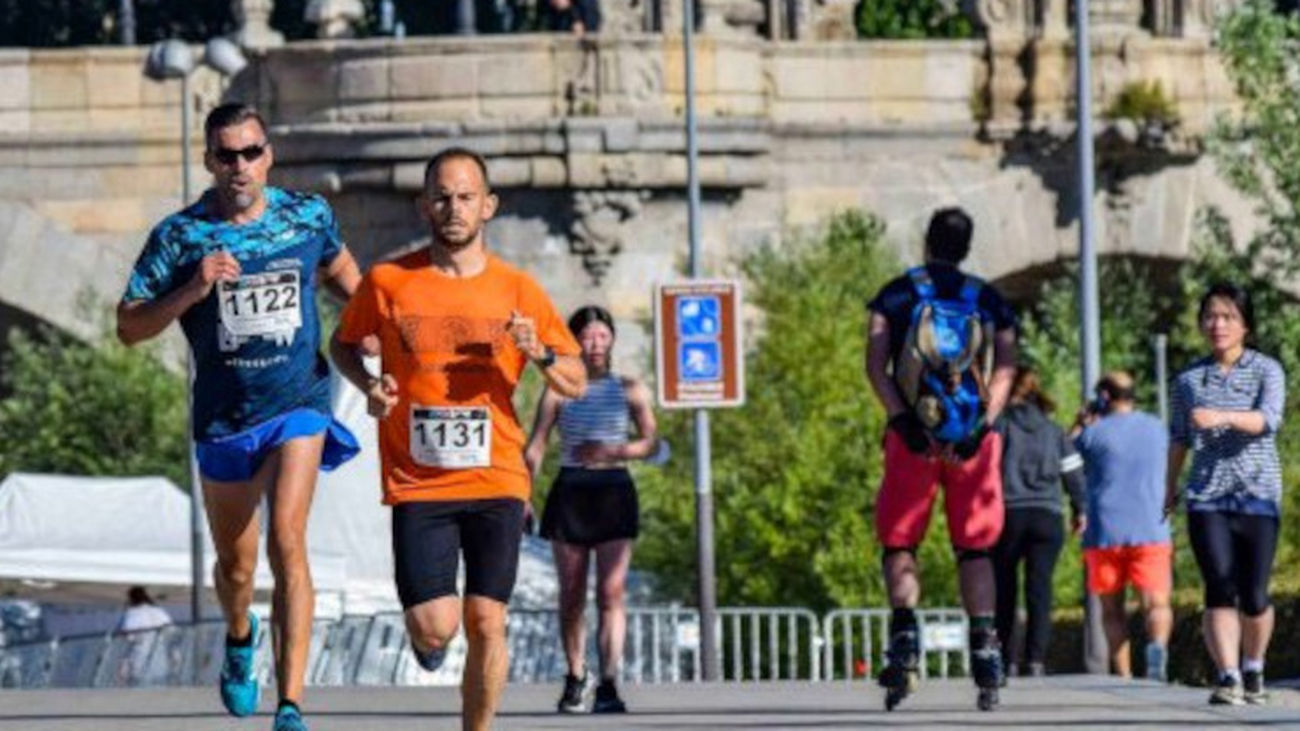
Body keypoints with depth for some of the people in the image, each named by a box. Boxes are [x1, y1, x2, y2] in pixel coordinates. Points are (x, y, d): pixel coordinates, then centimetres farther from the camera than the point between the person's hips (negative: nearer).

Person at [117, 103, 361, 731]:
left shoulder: (308, 216, -2)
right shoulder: (180, 236, -8)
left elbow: (337, 266, 22)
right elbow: (128, 327, -8)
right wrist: (192, 290, -21)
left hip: (299, 404, -1)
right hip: (223, 417, 1)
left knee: (286, 542, -21)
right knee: (235, 566, 15)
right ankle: (240, 638, 52)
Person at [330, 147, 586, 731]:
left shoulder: (517, 291, 3)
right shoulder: (388, 282, 0)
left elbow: (576, 385, 9)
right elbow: (343, 343, 17)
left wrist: (540, 354, -12)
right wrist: (370, 386, -3)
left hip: (496, 480, 1)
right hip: (417, 484, -1)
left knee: (486, 623, -4)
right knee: (433, 627, -9)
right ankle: (428, 637, 28)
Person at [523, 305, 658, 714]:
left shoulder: (630, 391, 6)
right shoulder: (559, 391, 5)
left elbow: (649, 443, 4)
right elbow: (536, 447, 2)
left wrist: (612, 451, -13)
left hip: (614, 491, 0)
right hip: (571, 492, 0)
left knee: (612, 591, -10)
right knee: (572, 594, 6)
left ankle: (608, 684, -15)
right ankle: (575, 677, 22)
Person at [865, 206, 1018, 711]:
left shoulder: (896, 296, 8)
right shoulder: (990, 302, 12)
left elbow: (876, 362, -4)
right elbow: (1006, 367, -1)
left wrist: (901, 418, -12)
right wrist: (985, 422, -9)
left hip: (913, 436, -1)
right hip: (974, 439, 1)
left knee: (900, 542, 7)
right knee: (974, 547, 8)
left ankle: (904, 635, -13)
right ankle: (984, 647, -4)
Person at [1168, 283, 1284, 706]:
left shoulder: (1267, 371, 2)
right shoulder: (1190, 380, 10)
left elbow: (1270, 418, -16)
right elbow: (1179, 437, 21)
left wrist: (1223, 417, -32)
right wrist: (1171, 487, 25)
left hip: (1257, 496, -1)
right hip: (1207, 497, 1)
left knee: (1254, 595, -1)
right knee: (1220, 589, -13)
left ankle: (1253, 670, 23)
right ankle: (1228, 678, -18)